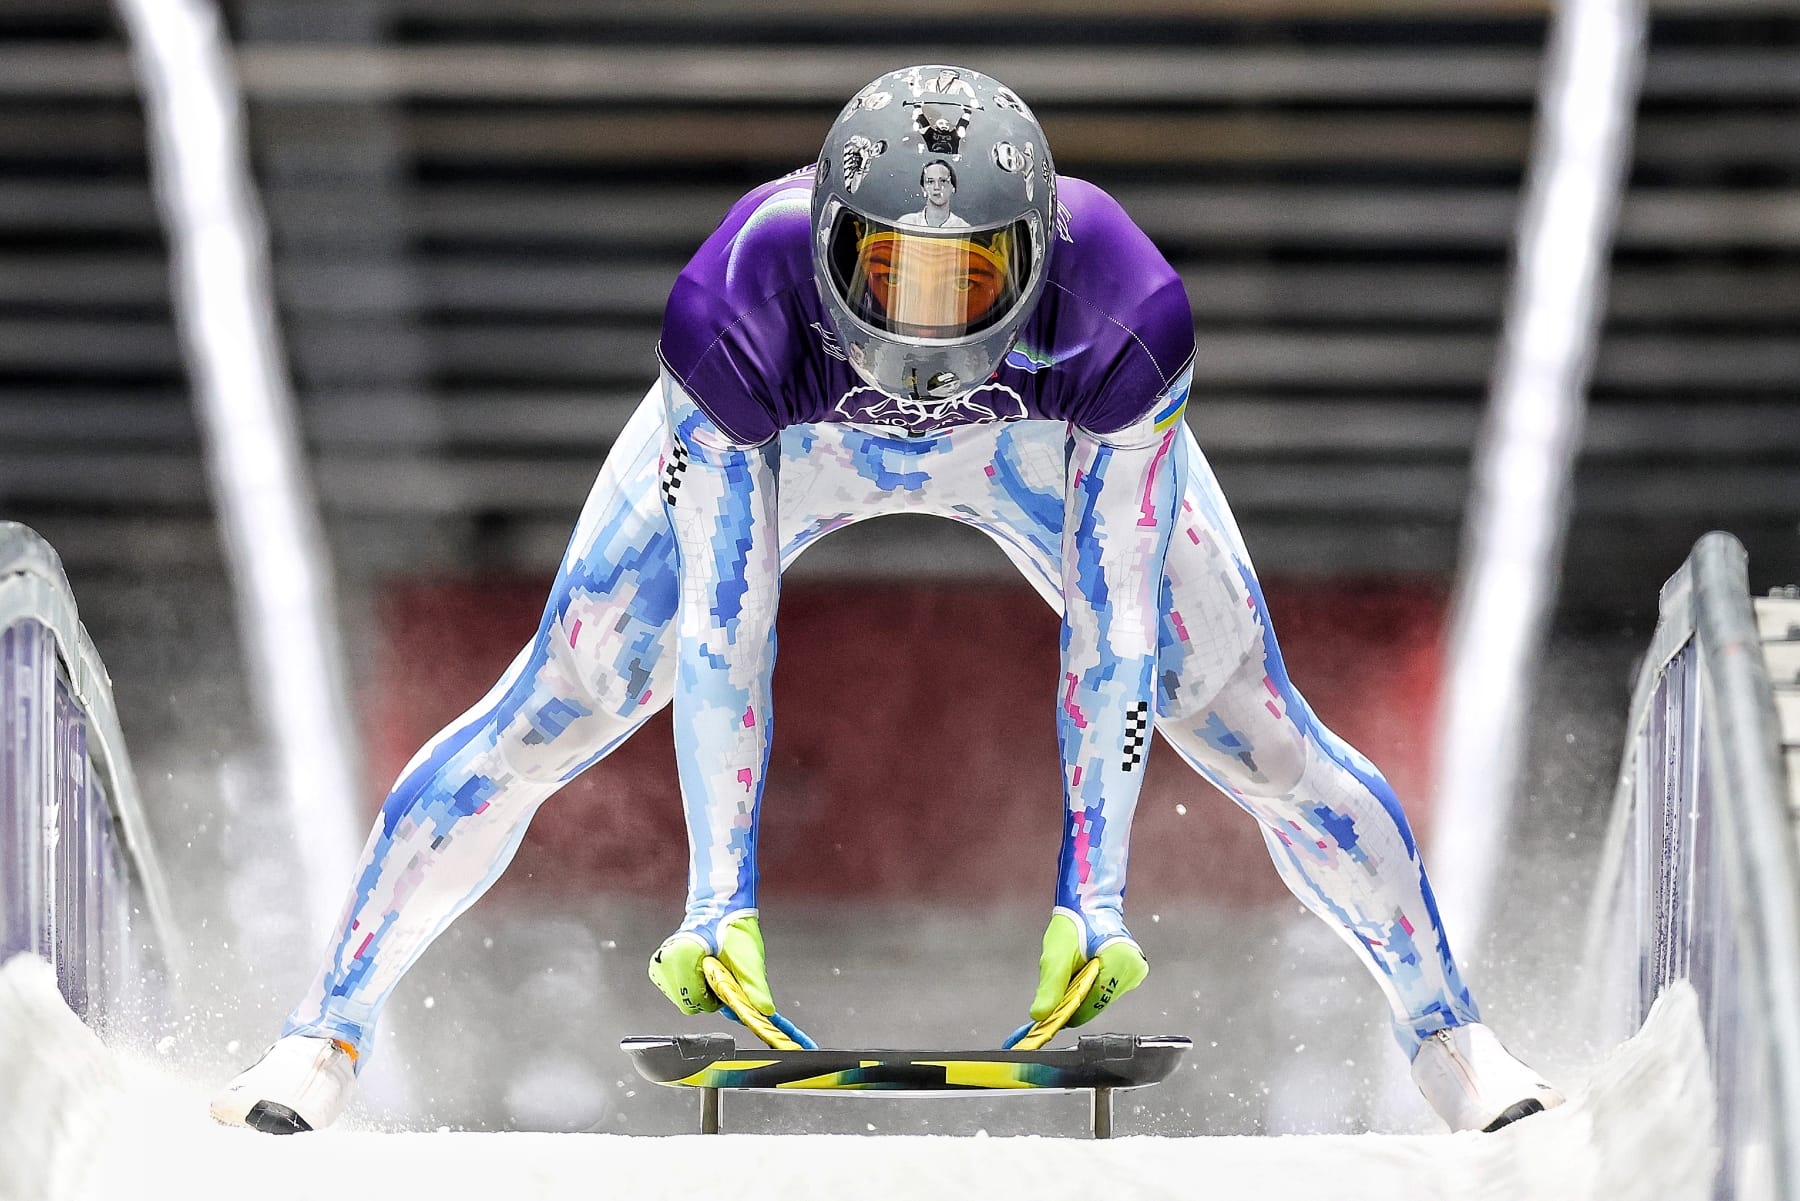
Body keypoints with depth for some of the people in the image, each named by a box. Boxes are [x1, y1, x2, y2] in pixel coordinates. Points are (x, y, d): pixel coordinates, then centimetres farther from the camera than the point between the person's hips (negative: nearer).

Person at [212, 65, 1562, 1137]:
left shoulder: (1122, 314, -40)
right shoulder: (736, 306, -42)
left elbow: (1117, 621, -33)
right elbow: (716, 625, -35)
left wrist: (1094, 891, -33)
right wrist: (721, 895, -35)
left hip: (1050, 432, 1)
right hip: (782, 426, -1)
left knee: (1266, 739, -3)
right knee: (541, 726, -9)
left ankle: (1454, 1043, 17)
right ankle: (322, 1039, 3)